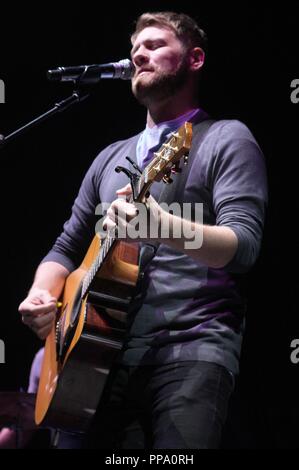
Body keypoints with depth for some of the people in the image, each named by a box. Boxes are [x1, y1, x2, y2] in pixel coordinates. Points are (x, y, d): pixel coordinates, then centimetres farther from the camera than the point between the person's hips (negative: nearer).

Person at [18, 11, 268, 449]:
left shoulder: (226, 138, 3)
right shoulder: (111, 157, 22)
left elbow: (244, 246, -12)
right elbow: (67, 248, 25)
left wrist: (162, 226, -31)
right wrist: (41, 296, 3)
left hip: (190, 351, -5)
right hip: (104, 349, 5)